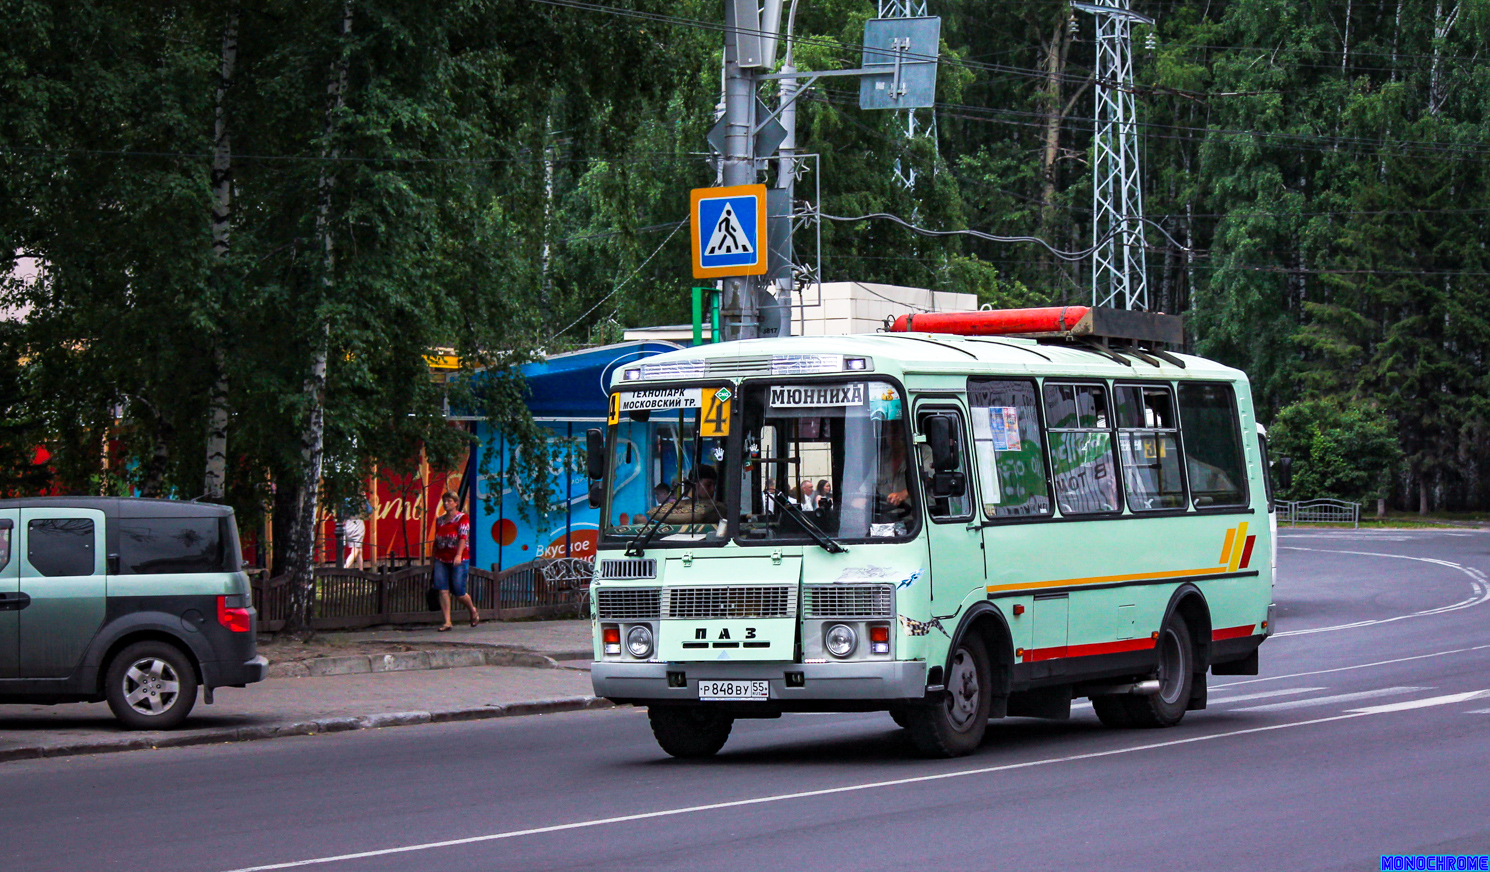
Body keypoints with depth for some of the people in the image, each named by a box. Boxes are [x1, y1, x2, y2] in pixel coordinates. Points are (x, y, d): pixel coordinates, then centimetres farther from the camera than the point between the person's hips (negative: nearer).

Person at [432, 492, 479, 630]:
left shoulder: (462, 518, -3)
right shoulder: (439, 520, 13)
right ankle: (447, 622, -8)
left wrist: (459, 555, -29)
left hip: (458, 560, -5)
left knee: (458, 593, -4)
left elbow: (463, 537, -16)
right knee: (443, 590, -9)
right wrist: (433, 559, 16)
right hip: (441, 560, 5)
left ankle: (473, 611, 26)